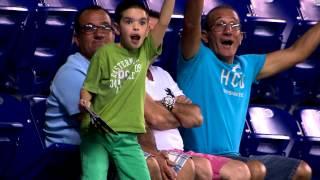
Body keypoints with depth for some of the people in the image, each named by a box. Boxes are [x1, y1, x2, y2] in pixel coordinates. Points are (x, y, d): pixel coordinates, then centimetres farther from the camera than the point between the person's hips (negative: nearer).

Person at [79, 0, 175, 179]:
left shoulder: (145, 51, 6)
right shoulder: (105, 53, -3)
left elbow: (164, 22, -5)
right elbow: (88, 87, 0)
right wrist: (85, 101, -20)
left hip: (127, 137, 4)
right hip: (97, 133, -3)